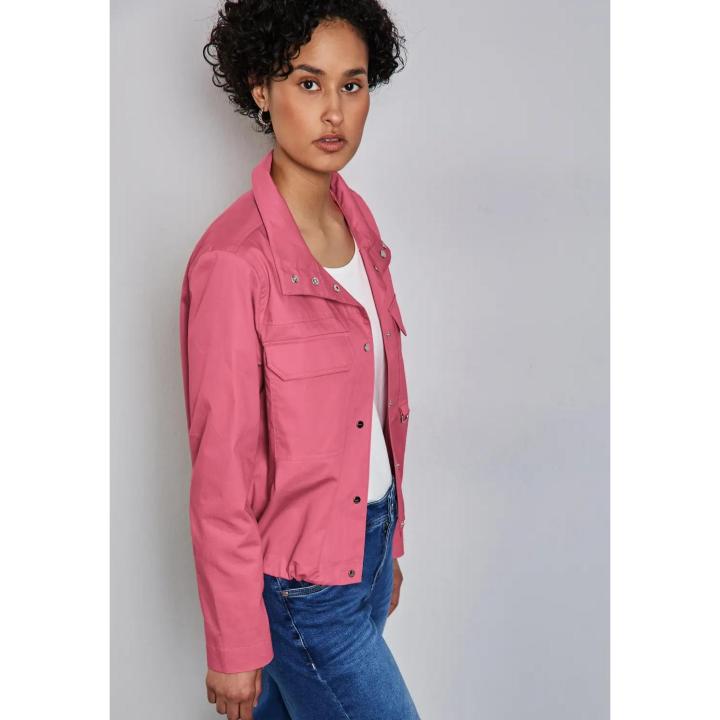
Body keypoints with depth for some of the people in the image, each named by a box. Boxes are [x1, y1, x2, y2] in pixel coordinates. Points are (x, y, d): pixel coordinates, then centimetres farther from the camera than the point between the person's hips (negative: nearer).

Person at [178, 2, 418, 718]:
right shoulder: (233, 262, -23)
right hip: (301, 577, -7)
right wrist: (233, 648, -11)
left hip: (366, 542, 7)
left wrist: (387, 545, 15)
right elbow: (220, 476, -18)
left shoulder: (356, 217, 1)